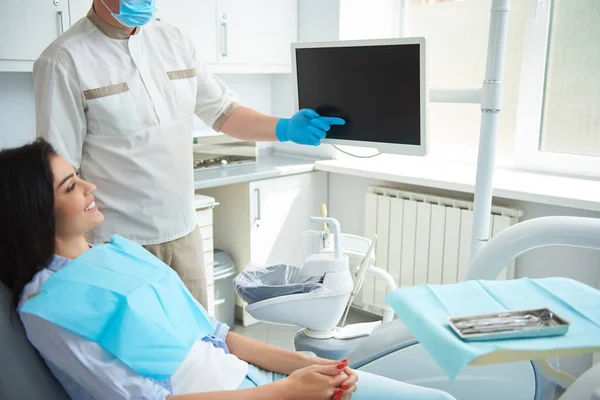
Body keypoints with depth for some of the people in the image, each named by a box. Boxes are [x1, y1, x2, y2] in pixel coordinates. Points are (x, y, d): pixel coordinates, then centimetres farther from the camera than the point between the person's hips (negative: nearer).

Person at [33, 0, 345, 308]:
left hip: (184, 233, 5)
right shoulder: (65, 61, -10)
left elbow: (223, 112, 11)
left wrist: (284, 128, -4)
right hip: (119, 246, -5)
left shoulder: (174, 42, 6)